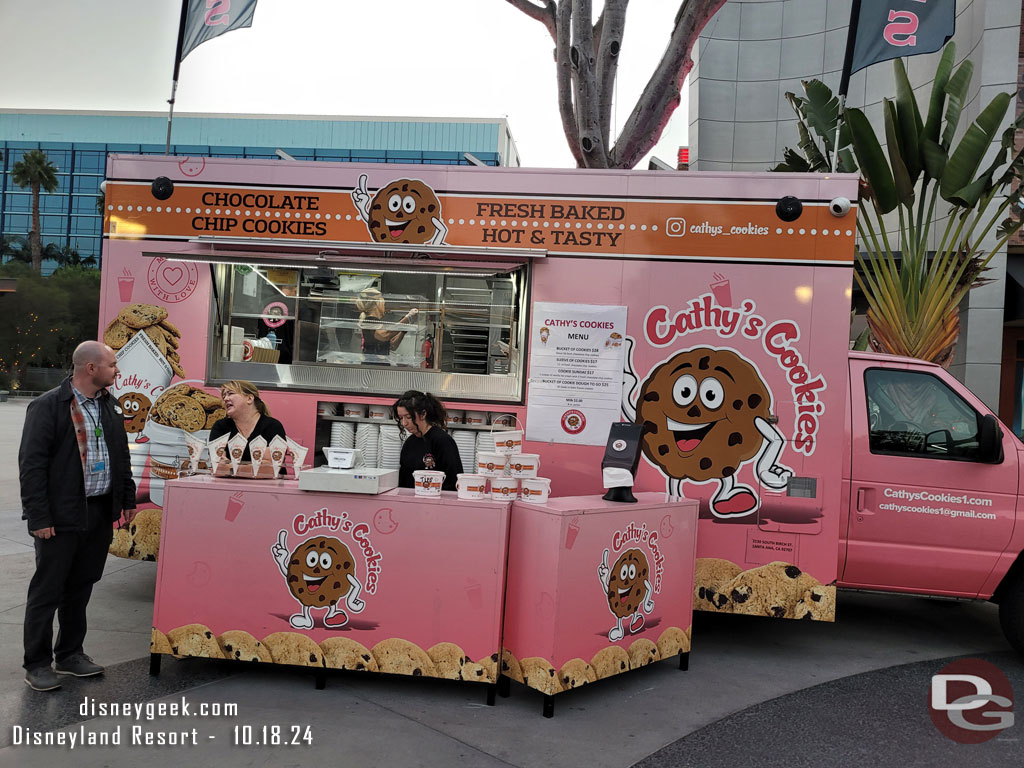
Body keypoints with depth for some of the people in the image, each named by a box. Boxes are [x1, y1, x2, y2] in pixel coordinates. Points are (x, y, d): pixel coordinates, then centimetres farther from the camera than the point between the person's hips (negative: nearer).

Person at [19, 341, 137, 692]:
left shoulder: (109, 406, 10)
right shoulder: (47, 407, -11)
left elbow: (121, 455, 17)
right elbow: (31, 465, -12)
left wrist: (128, 499, 13)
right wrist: (39, 518, -15)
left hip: (100, 514, 6)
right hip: (61, 517, -6)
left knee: (80, 588, 15)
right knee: (47, 591, 4)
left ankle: (70, 654, 28)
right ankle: (37, 665, 16)